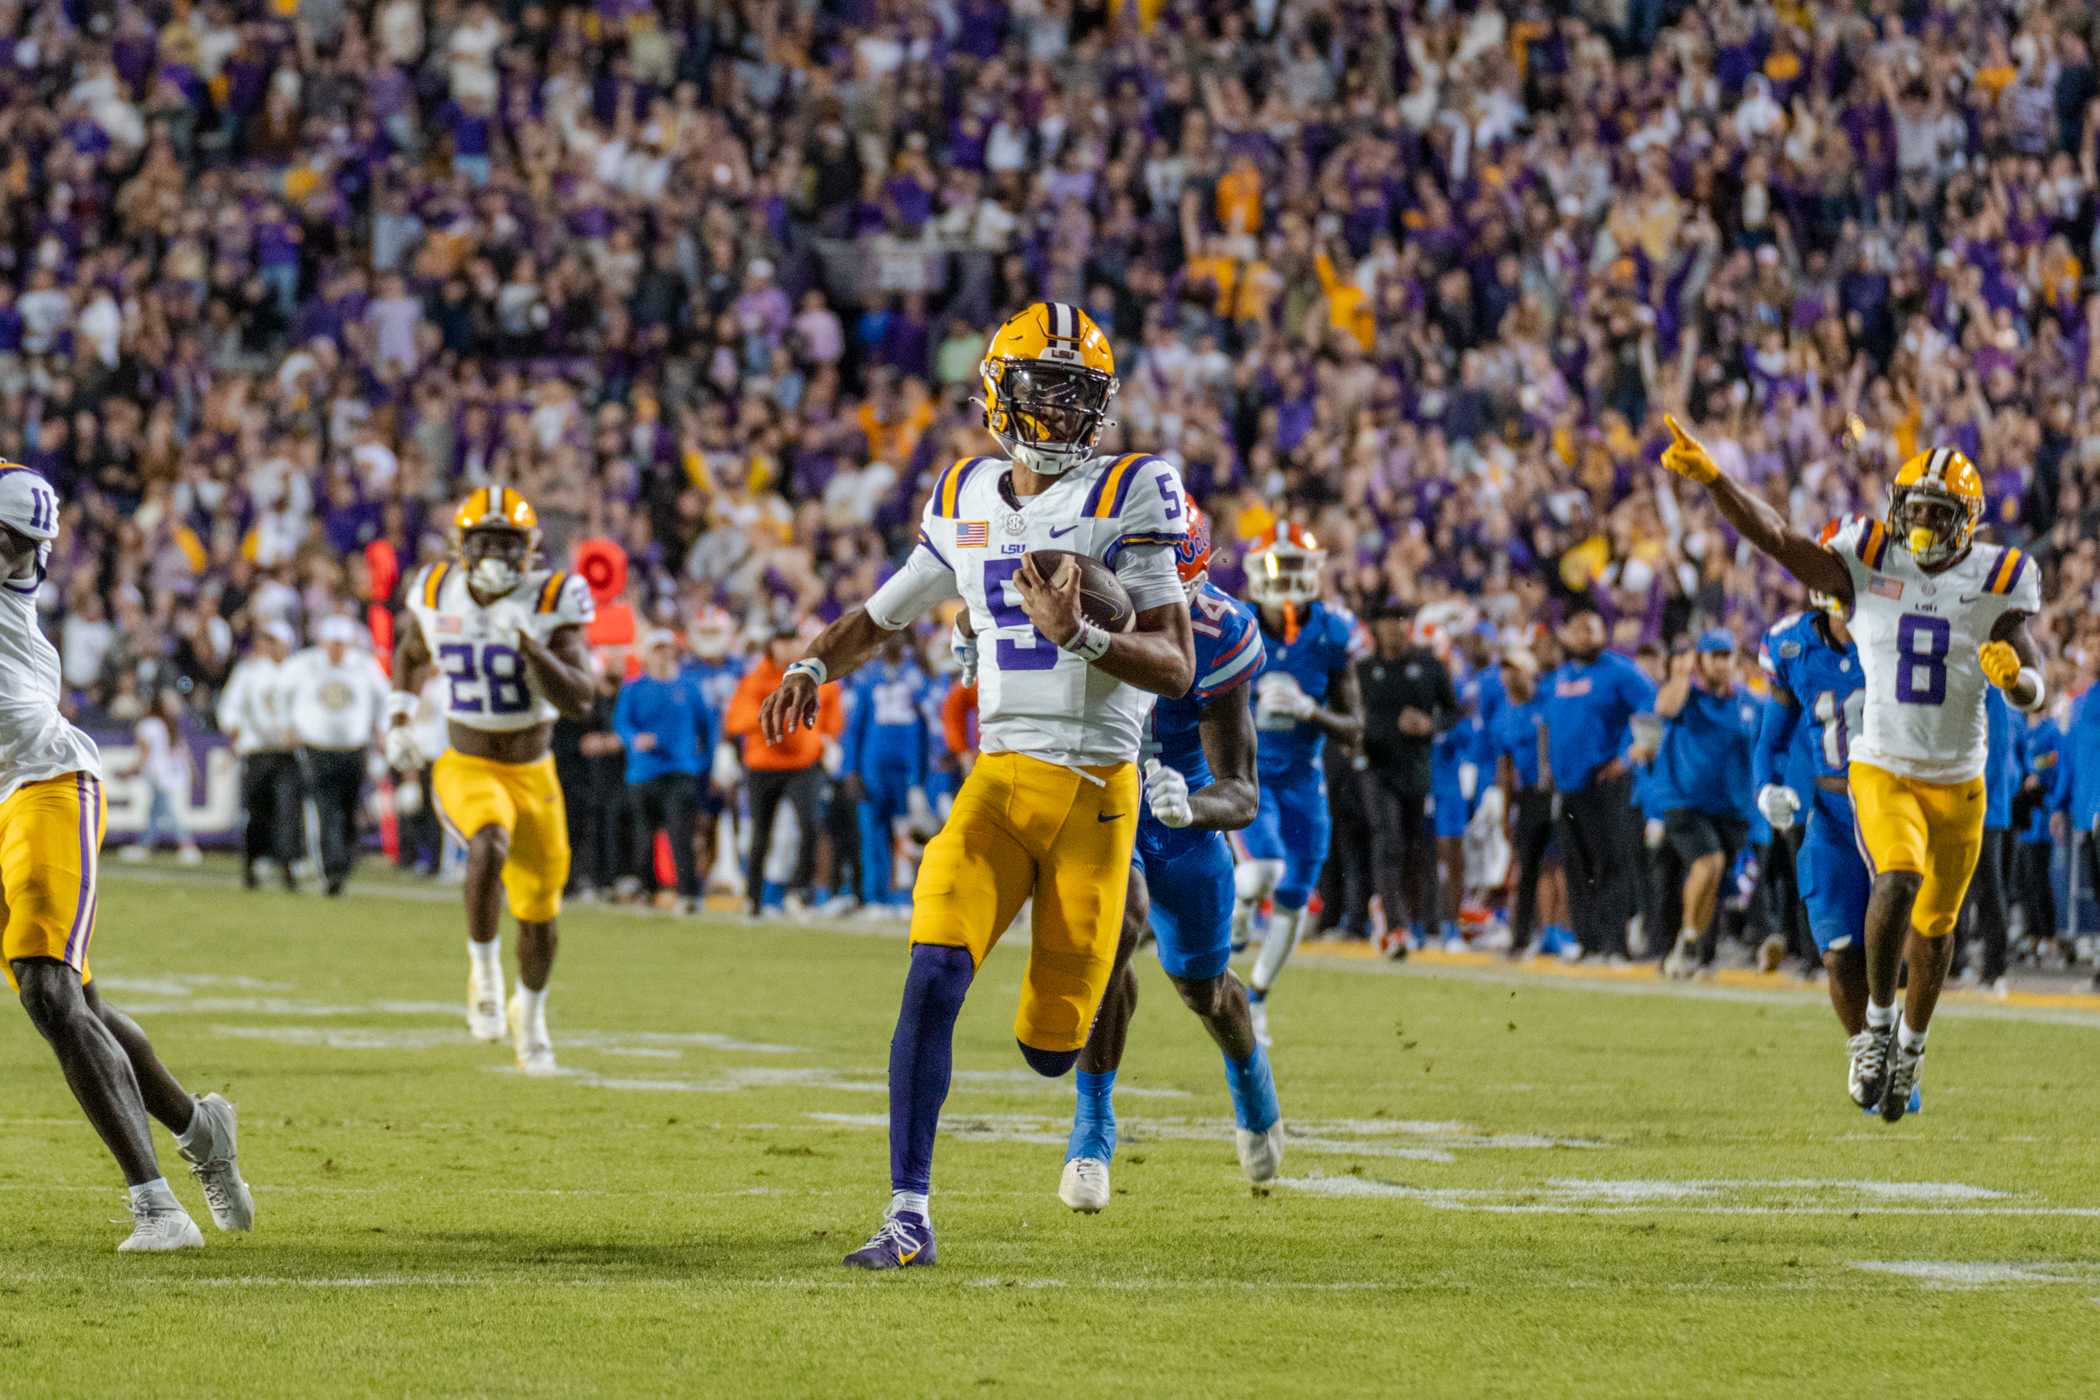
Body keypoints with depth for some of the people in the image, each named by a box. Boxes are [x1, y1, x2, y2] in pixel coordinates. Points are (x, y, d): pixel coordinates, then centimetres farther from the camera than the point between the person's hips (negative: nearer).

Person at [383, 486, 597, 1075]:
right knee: (491, 845, -34)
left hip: (533, 775, 1)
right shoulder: (438, 596, -5)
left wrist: (527, 643, -31)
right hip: (466, 768, -1)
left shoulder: (552, 602, -14)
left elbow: (579, 701, -22)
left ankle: (530, 1011, 40)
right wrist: (399, 714, 8)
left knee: (539, 914, 10)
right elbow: (409, 652, 19)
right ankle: (483, 967, -13)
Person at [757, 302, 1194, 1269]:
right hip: (1000, 780, 2)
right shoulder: (969, 505, 9)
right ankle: (909, 1216, -17)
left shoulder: (1126, 498, -5)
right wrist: (810, 668, 2)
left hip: (1099, 789, -2)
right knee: (935, 972, -21)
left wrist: (1079, 637, -26)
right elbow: (880, 617, 22)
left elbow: (1176, 670, -10)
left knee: (1049, 1048, 0)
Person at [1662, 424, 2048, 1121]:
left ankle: (1912, 1044, 37)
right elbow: (1775, 537, -14)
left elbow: (2034, 694, -7)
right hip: (1883, 770, -2)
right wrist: (1710, 477, -27)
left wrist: (2014, 674, -31)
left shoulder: (1996, 582, -6)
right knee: (1899, 879, -27)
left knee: (1935, 923, 12)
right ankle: (1878, 1020, -7)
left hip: (1959, 781, 2)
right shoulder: (1867, 565, -6)